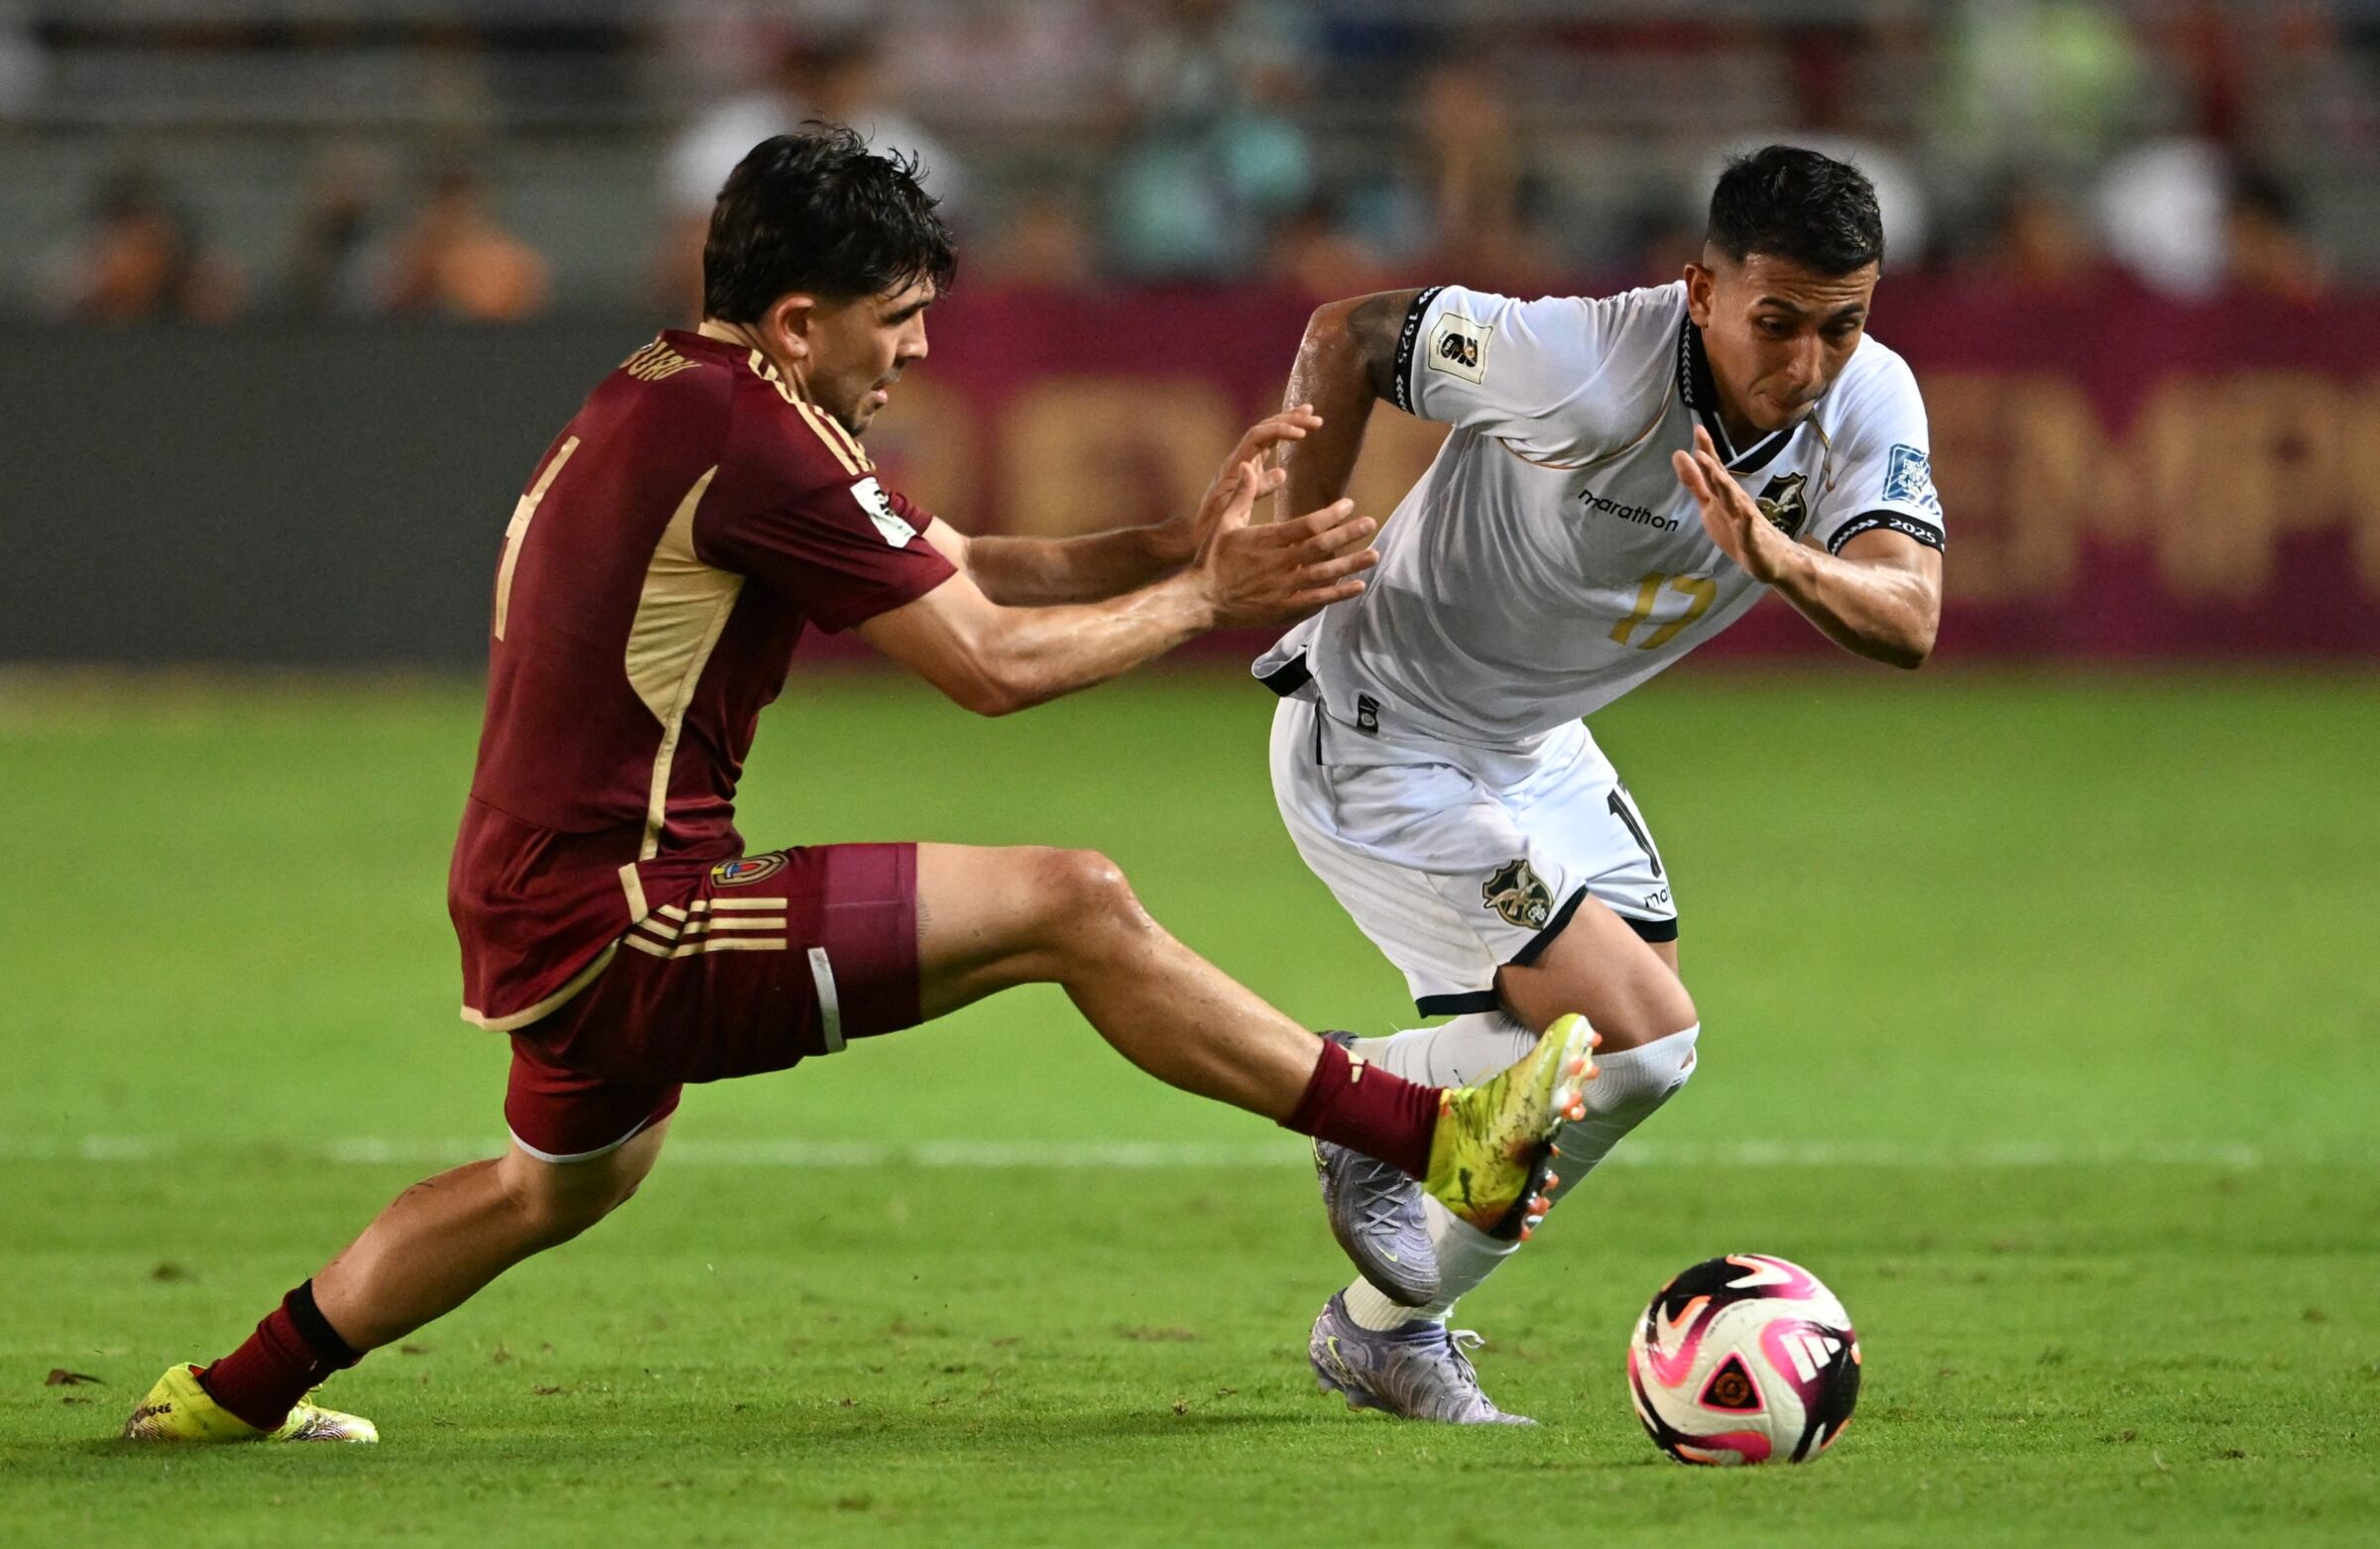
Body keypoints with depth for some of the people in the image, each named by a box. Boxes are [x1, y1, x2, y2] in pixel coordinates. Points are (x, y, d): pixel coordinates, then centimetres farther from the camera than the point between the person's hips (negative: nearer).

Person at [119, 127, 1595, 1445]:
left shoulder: (671, 399, 12)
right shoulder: (750, 436, -19)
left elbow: (958, 569, 14)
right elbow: (989, 662, -15)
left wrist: (1172, 540, 4)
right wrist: (1205, 594, -4)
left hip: (537, 921, 10)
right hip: (622, 921, -10)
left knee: (562, 1185, 37)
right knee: (1072, 903, -12)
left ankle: (222, 1396, 44)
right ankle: (1436, 1140, -8)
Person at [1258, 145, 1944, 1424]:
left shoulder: (1870, 401, -14)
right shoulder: (1583, 364, -31)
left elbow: (1908, 621, -27)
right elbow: (1344, 337, -17)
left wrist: (1781, 560, -46)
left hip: (1534, 746, 8)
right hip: (1382, 746, -8)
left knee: (1636, 1055, 18)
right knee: (1642, 1037, -18)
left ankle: (1382, 1334, 33)